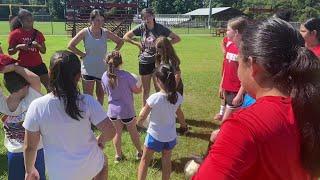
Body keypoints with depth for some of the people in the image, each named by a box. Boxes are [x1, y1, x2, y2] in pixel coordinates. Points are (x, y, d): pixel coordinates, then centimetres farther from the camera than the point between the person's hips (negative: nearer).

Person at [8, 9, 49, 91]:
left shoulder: (37, 33, 5)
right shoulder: (15, 34, -5)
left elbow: (44, 51, 8)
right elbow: (10, 52, -1)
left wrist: (37, 45, -13)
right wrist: (18, 47, -20)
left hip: (38, 65, 3)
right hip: (23, 66, -3)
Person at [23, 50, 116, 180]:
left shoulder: (37, 107, -18)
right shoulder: (87, 102, -20)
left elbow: (30, 146, -9)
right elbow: (110, 131, -18)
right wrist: (101, 140, 5)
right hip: (90, 166, 0)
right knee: (103, 162, 35)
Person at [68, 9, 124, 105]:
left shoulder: (105, 32, 1)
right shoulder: (85, 32, -6)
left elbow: (120, 41, 12)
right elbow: (70, 45, -4)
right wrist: (82, 54, -7)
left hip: (102, 69, 3)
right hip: (88, 69, -3)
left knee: (101, 95, 14)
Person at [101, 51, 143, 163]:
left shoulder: (105, 76, -7)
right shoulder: (125, 75, -20)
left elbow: (106, 91, 7)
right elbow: (137, 90, -11)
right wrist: (141, 85, 9)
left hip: (112, 110, 3)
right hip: (126, 110, -3)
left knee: (117, 133, 18)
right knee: (133, 132, 17)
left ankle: (118, 155, 28)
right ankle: (139, 152, 34)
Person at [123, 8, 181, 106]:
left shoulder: (160, 28, -7)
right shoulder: (141, 28, -3)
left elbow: (177, 38, -3)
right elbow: (126, 37, 3)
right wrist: (138, 44, -5)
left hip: (157, 61, -2)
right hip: (144, 62, 2)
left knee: (158, 88, 2)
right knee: (145, 89, 12)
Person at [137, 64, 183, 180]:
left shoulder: (154, 98, -25)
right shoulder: (178, 97, -14)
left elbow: (142, 117, -14)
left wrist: (139, 122, 6)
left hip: (155, 135, -3)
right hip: (170, 136, 4)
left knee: (145, 160, 18)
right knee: (166, 161, 22)